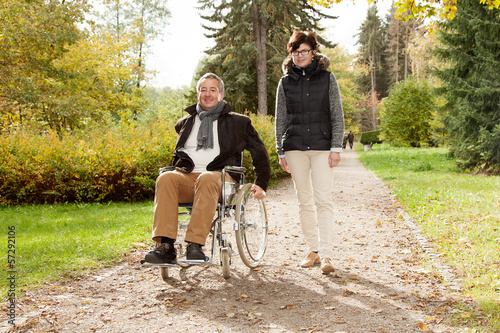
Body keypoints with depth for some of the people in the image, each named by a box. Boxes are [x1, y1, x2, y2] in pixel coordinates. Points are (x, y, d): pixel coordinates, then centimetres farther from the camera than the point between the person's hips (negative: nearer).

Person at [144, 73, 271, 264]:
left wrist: (261, 184, 13)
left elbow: (259, 153, 21)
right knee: (165, 179, -32)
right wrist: (178, 172, 17)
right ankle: (165, 247, -40)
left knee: (206, 179, -39)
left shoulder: (238, 122, 19)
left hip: (218, 177, -3)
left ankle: (195, 245, -44)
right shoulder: (185, 123, 27)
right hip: (186, 177, 3)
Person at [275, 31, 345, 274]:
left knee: (323, 200, -9)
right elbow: (280, 119, 12)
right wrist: (281, 152, 7)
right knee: (304, 200, 6)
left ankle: (326, 255, -9)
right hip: (295, 147, 2)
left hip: (322, 146, -2)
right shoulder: (285, 82, 11)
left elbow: (337, 116, 4)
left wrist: (336, 147, -4)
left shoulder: (327, 79, 6)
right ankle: (313, 250, 17)